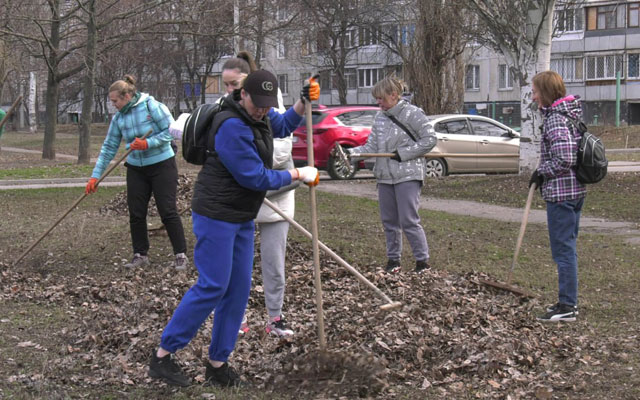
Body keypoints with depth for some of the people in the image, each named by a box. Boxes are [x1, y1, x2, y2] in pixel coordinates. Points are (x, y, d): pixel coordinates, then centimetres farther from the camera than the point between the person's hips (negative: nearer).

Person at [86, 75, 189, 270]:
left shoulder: (151, 106, -13)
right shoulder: (118, 118, 3)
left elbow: (169, 132, -13)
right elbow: (108, 148, 6)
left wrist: (148, 143, -24)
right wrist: (95, 176, 1)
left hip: (162, 165, -6)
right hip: (136, 169, 6)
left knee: (168, 211, -6)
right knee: (136, 214, 5)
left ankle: (181, 255, 1)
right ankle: (140, 254, 19)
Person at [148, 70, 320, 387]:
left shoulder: (259, 116, 6)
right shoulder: (232, 127, -23)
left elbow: (284, 125, 29)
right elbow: (256, 177, -21)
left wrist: (304, 102, 11)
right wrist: (299, 175, -10)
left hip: (242, 218, 9)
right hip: (217, 216, -9)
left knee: (238, 289, 7)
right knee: (212, 287, -11)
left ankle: (217, 364, 14)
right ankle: (162, 356, -2)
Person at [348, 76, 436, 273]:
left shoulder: (413, 113, -7)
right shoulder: (380, 117, 11)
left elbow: (429, 140, -8)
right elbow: (371, 147, 7)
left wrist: (403, 153, -13)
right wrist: (349, 152, -9)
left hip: (407, 175, -6)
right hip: (384, 176, 6)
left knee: (409, 221, -9)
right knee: (389, 220, 10)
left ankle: (423, 260, 2)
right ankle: (393, 258, 22)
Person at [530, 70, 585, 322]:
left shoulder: (555, 119, -17)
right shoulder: (571, 113, 13)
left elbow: (564, 159, -25)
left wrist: (541, 172, -9)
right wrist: (543, 173, 14)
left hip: (560, 194, -10)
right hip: (576, 191, 10)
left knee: (563, 250, -5)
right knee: (567, 247, 16)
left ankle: (567, 307, 0)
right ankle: (569, 301, 24)